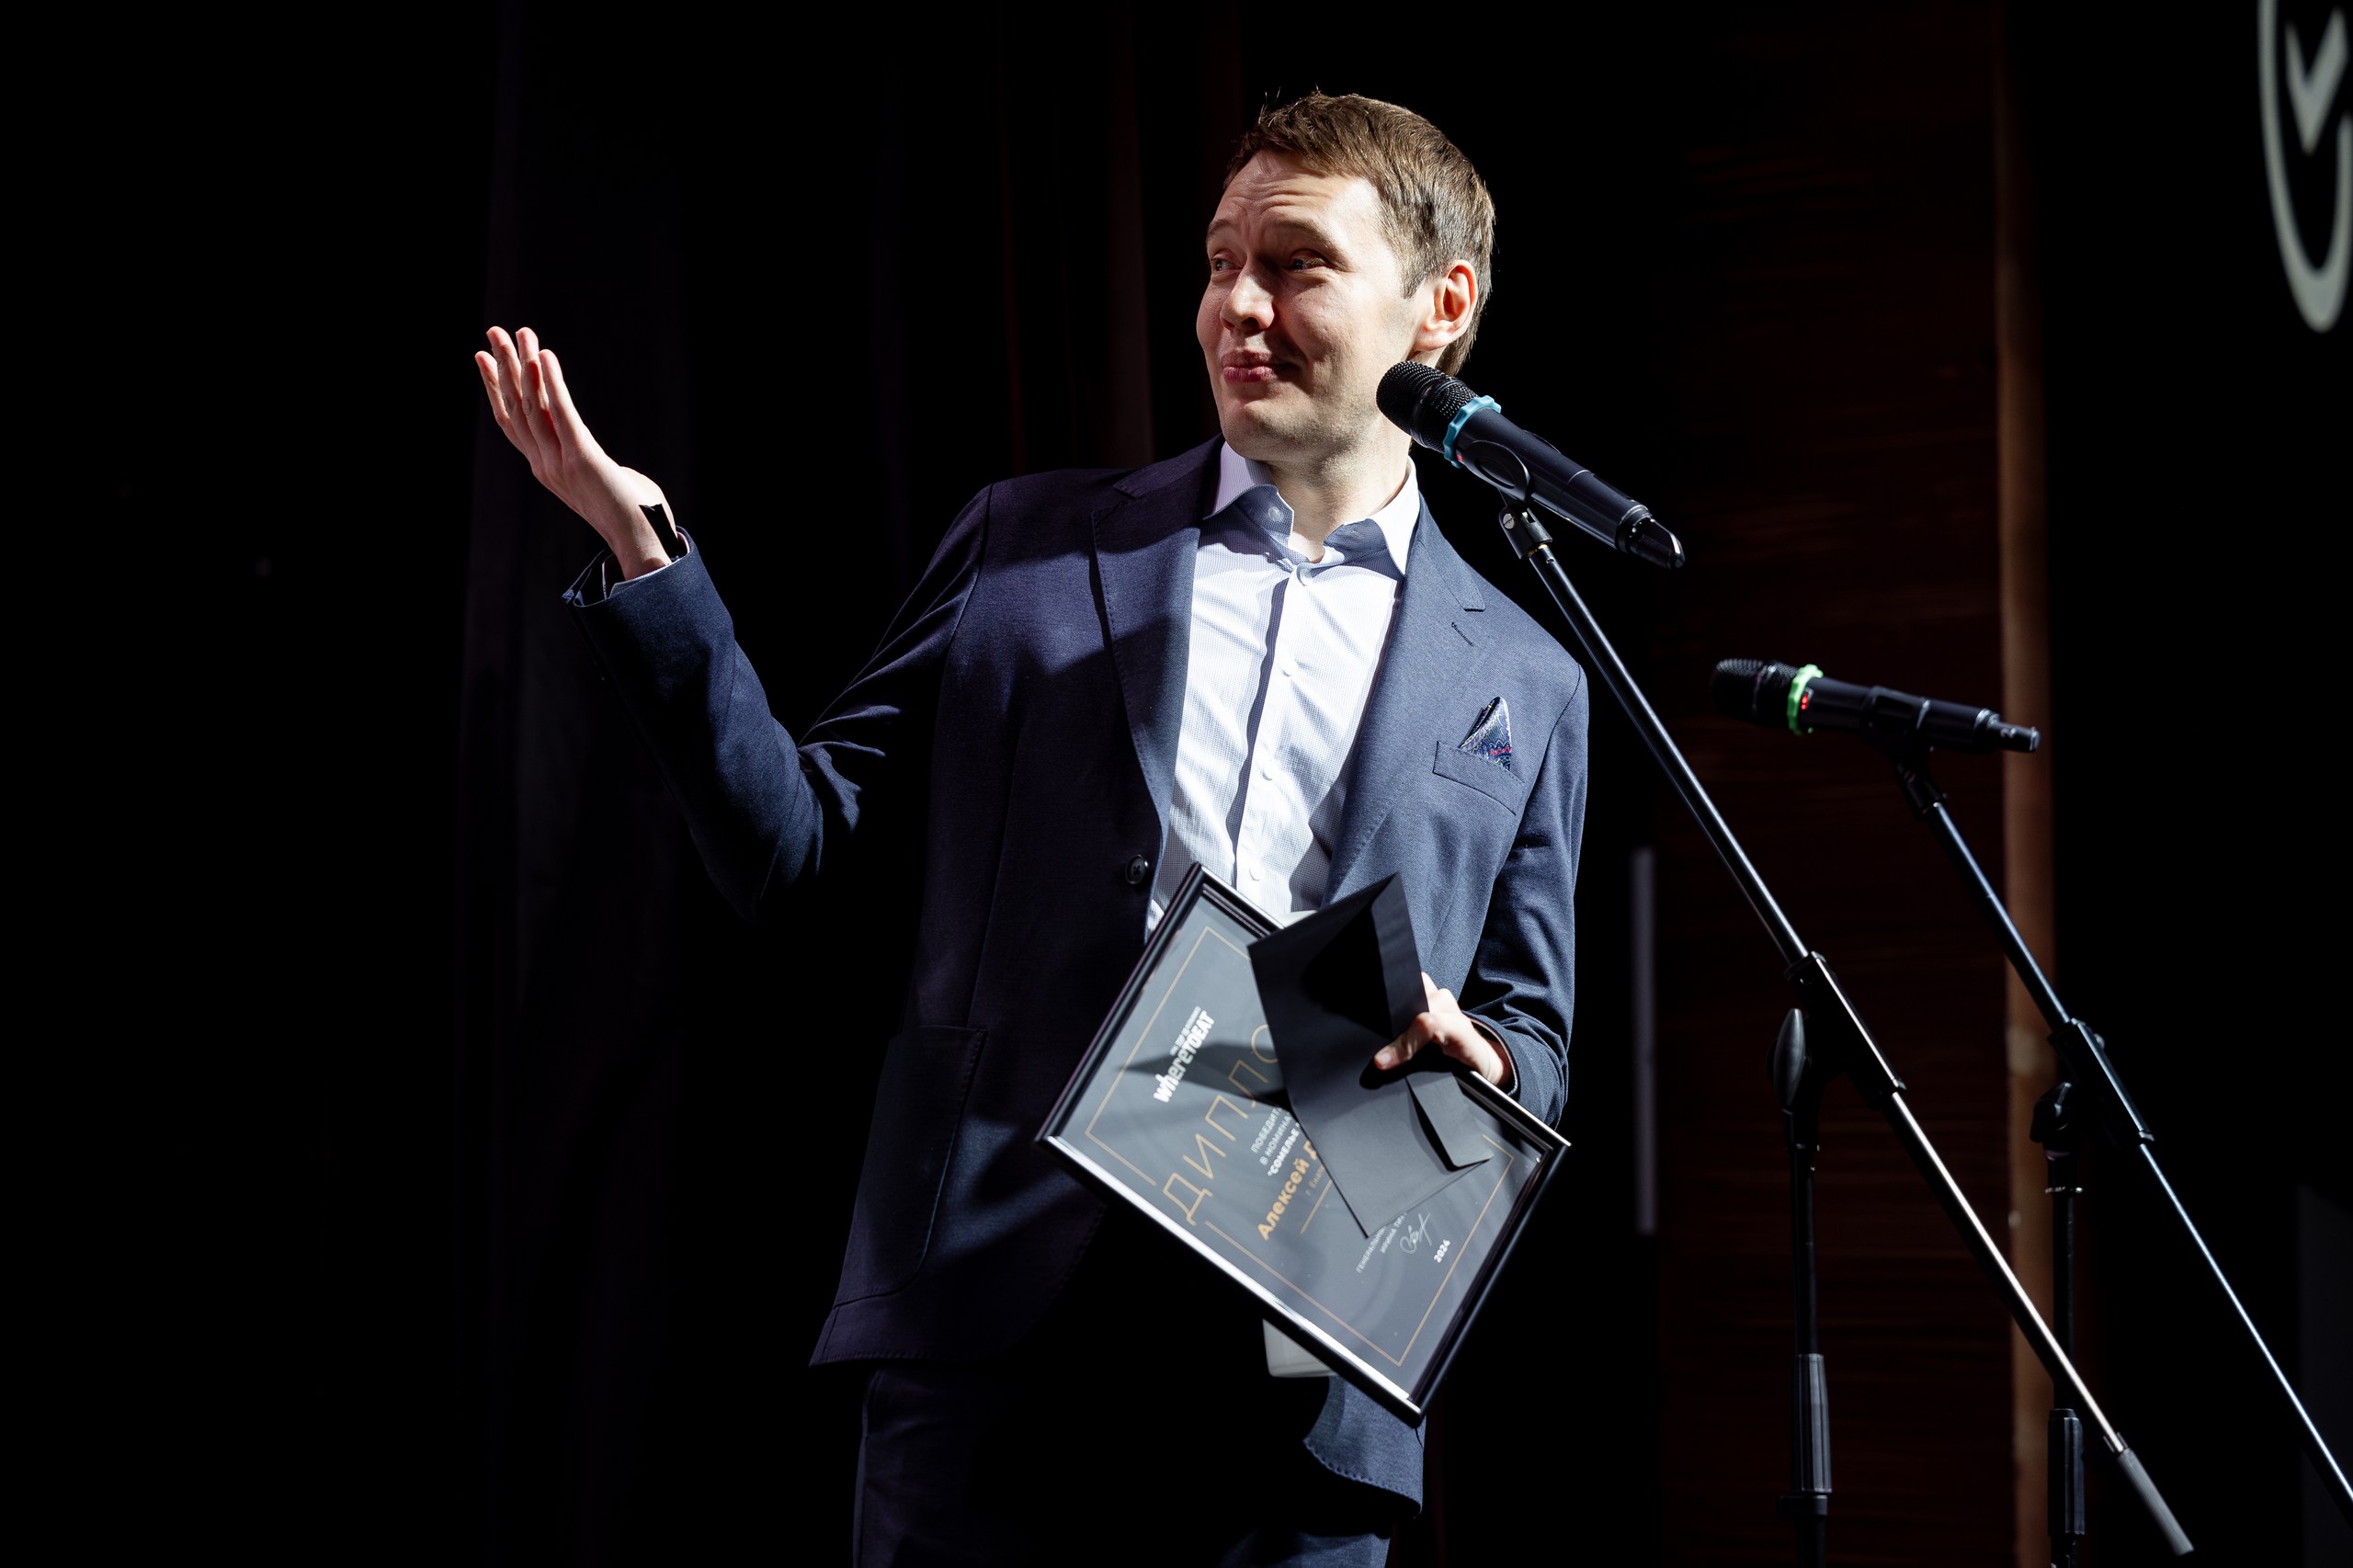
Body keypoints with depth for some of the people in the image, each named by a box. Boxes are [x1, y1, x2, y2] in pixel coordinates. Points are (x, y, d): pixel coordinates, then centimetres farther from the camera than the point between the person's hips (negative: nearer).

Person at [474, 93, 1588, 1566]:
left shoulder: (1522, 685, 13)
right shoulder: (1033, 547, 12)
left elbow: (1536, 1057, 16)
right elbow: (793, 841, 8)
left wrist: (1478, 1060, -8)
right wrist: (644, 552, -1)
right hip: (1000, 1340, -1)